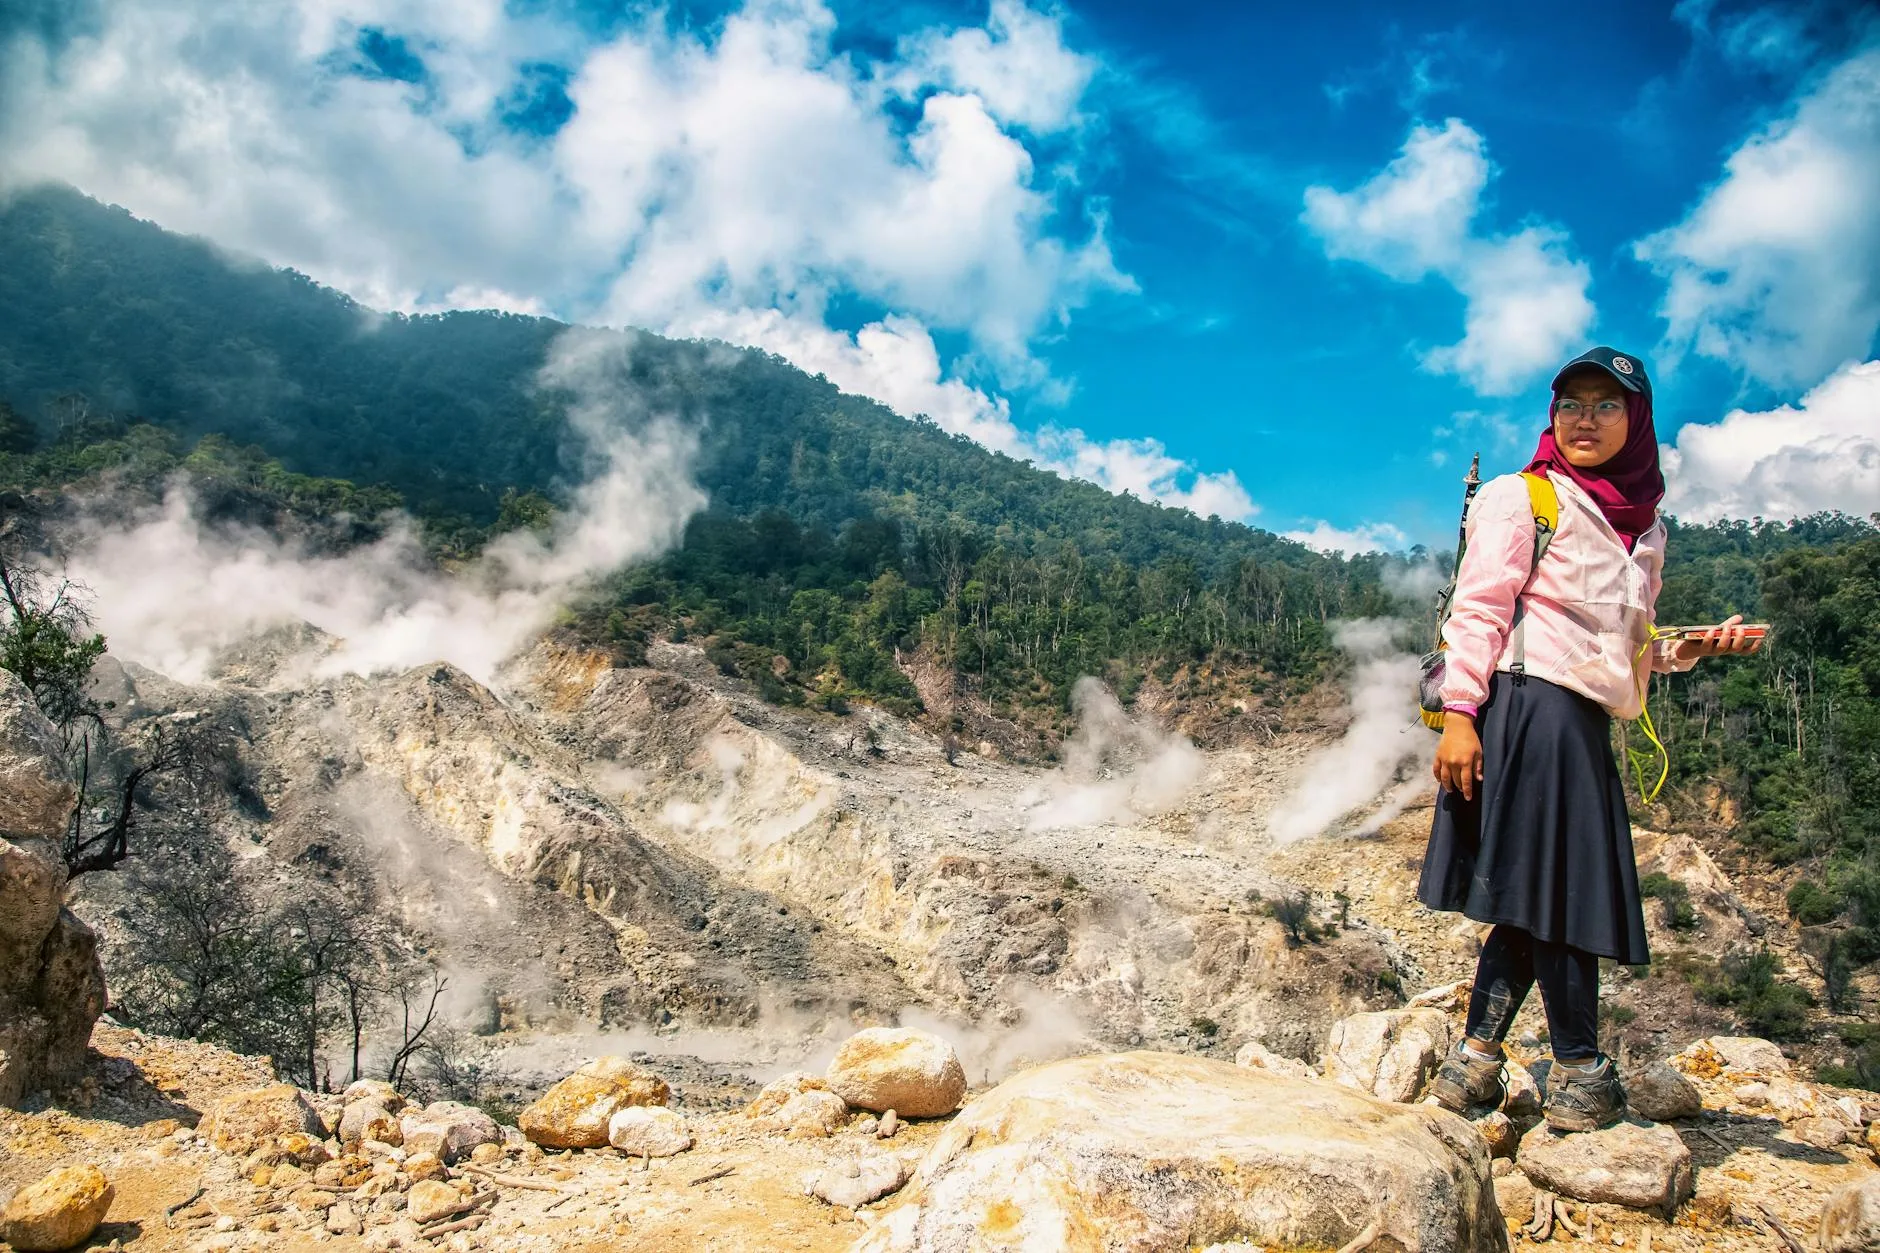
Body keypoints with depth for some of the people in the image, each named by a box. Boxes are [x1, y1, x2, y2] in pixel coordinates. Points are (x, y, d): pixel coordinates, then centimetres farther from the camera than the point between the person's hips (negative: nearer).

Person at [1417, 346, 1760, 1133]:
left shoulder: (1643, 524, 20)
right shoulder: (1521, 498, 0)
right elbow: (1478, 609, -9)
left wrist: (1690, 648, 6)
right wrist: (1459, 713, -18)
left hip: (1588, 724, 7)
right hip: (1532, 706, -7)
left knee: (1536, 900, 6)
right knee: (1555, 893, -5)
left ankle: (1475, 1061, 13)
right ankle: (1580, 1071, 8)